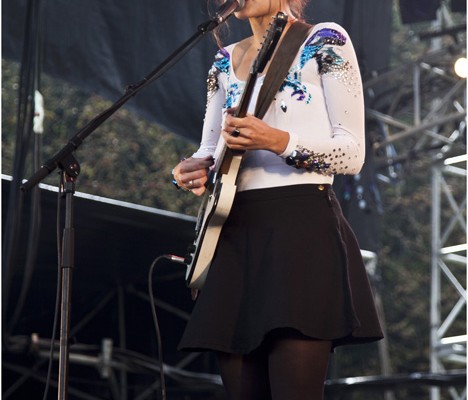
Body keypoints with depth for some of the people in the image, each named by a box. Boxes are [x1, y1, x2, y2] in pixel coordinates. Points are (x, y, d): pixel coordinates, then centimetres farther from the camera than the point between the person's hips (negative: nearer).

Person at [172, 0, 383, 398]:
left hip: (302, 222, -6)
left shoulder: (325, 41, 2)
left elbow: (352, 153, -6)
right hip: (233, 231, 6)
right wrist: (191, 170, -2)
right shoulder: (225, 62, 19)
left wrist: (277, 141, -21)